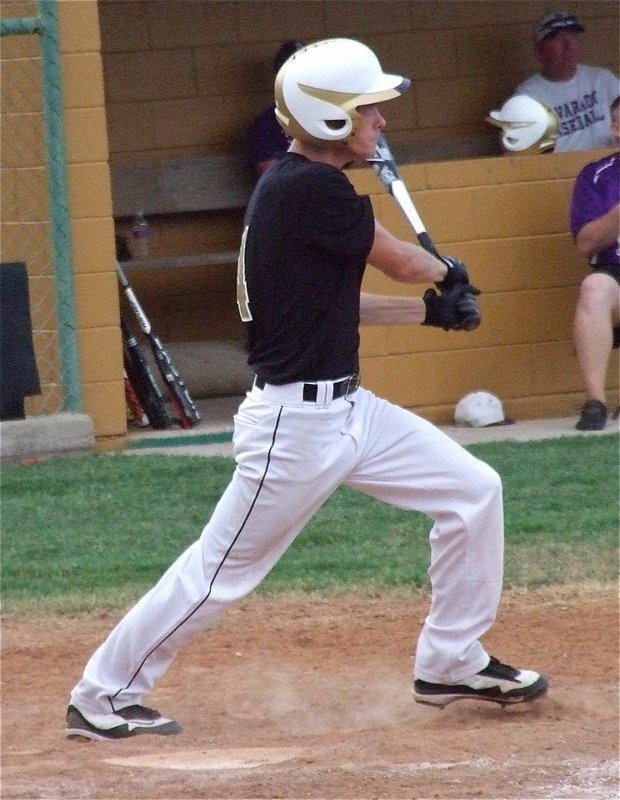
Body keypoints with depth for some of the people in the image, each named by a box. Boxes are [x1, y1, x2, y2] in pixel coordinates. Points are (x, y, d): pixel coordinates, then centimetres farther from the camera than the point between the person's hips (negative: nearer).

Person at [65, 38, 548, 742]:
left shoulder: (302, 185, 9)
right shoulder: (308, 189, -21)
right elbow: (400, 262, -9)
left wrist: (428, 309, 13)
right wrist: (447, 274, 13)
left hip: (349, 410, 10)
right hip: (295, 422, -10)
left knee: (472, 492, 8)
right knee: (222, 571, -1)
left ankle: (450, 665, 19)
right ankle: (102, 696, 13)